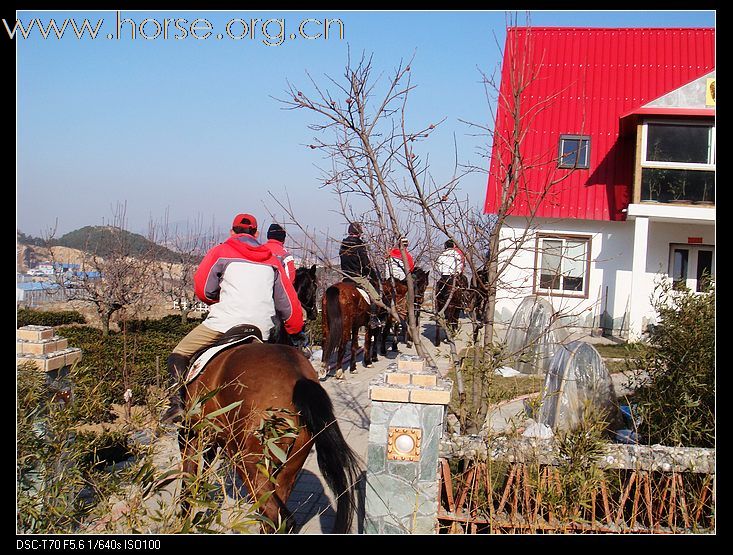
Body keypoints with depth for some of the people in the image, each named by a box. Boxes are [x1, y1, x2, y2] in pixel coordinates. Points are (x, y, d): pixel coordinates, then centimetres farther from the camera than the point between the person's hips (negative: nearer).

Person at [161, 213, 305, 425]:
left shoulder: (221, 251, 10)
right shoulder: (272, 260, 21)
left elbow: (202, 289, 5)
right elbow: (288, 302, 21)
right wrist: (297, 332, 31)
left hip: (225, 322, -4)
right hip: (262, 331, 4)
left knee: (178, 356, 8)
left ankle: (178, 400, -10)